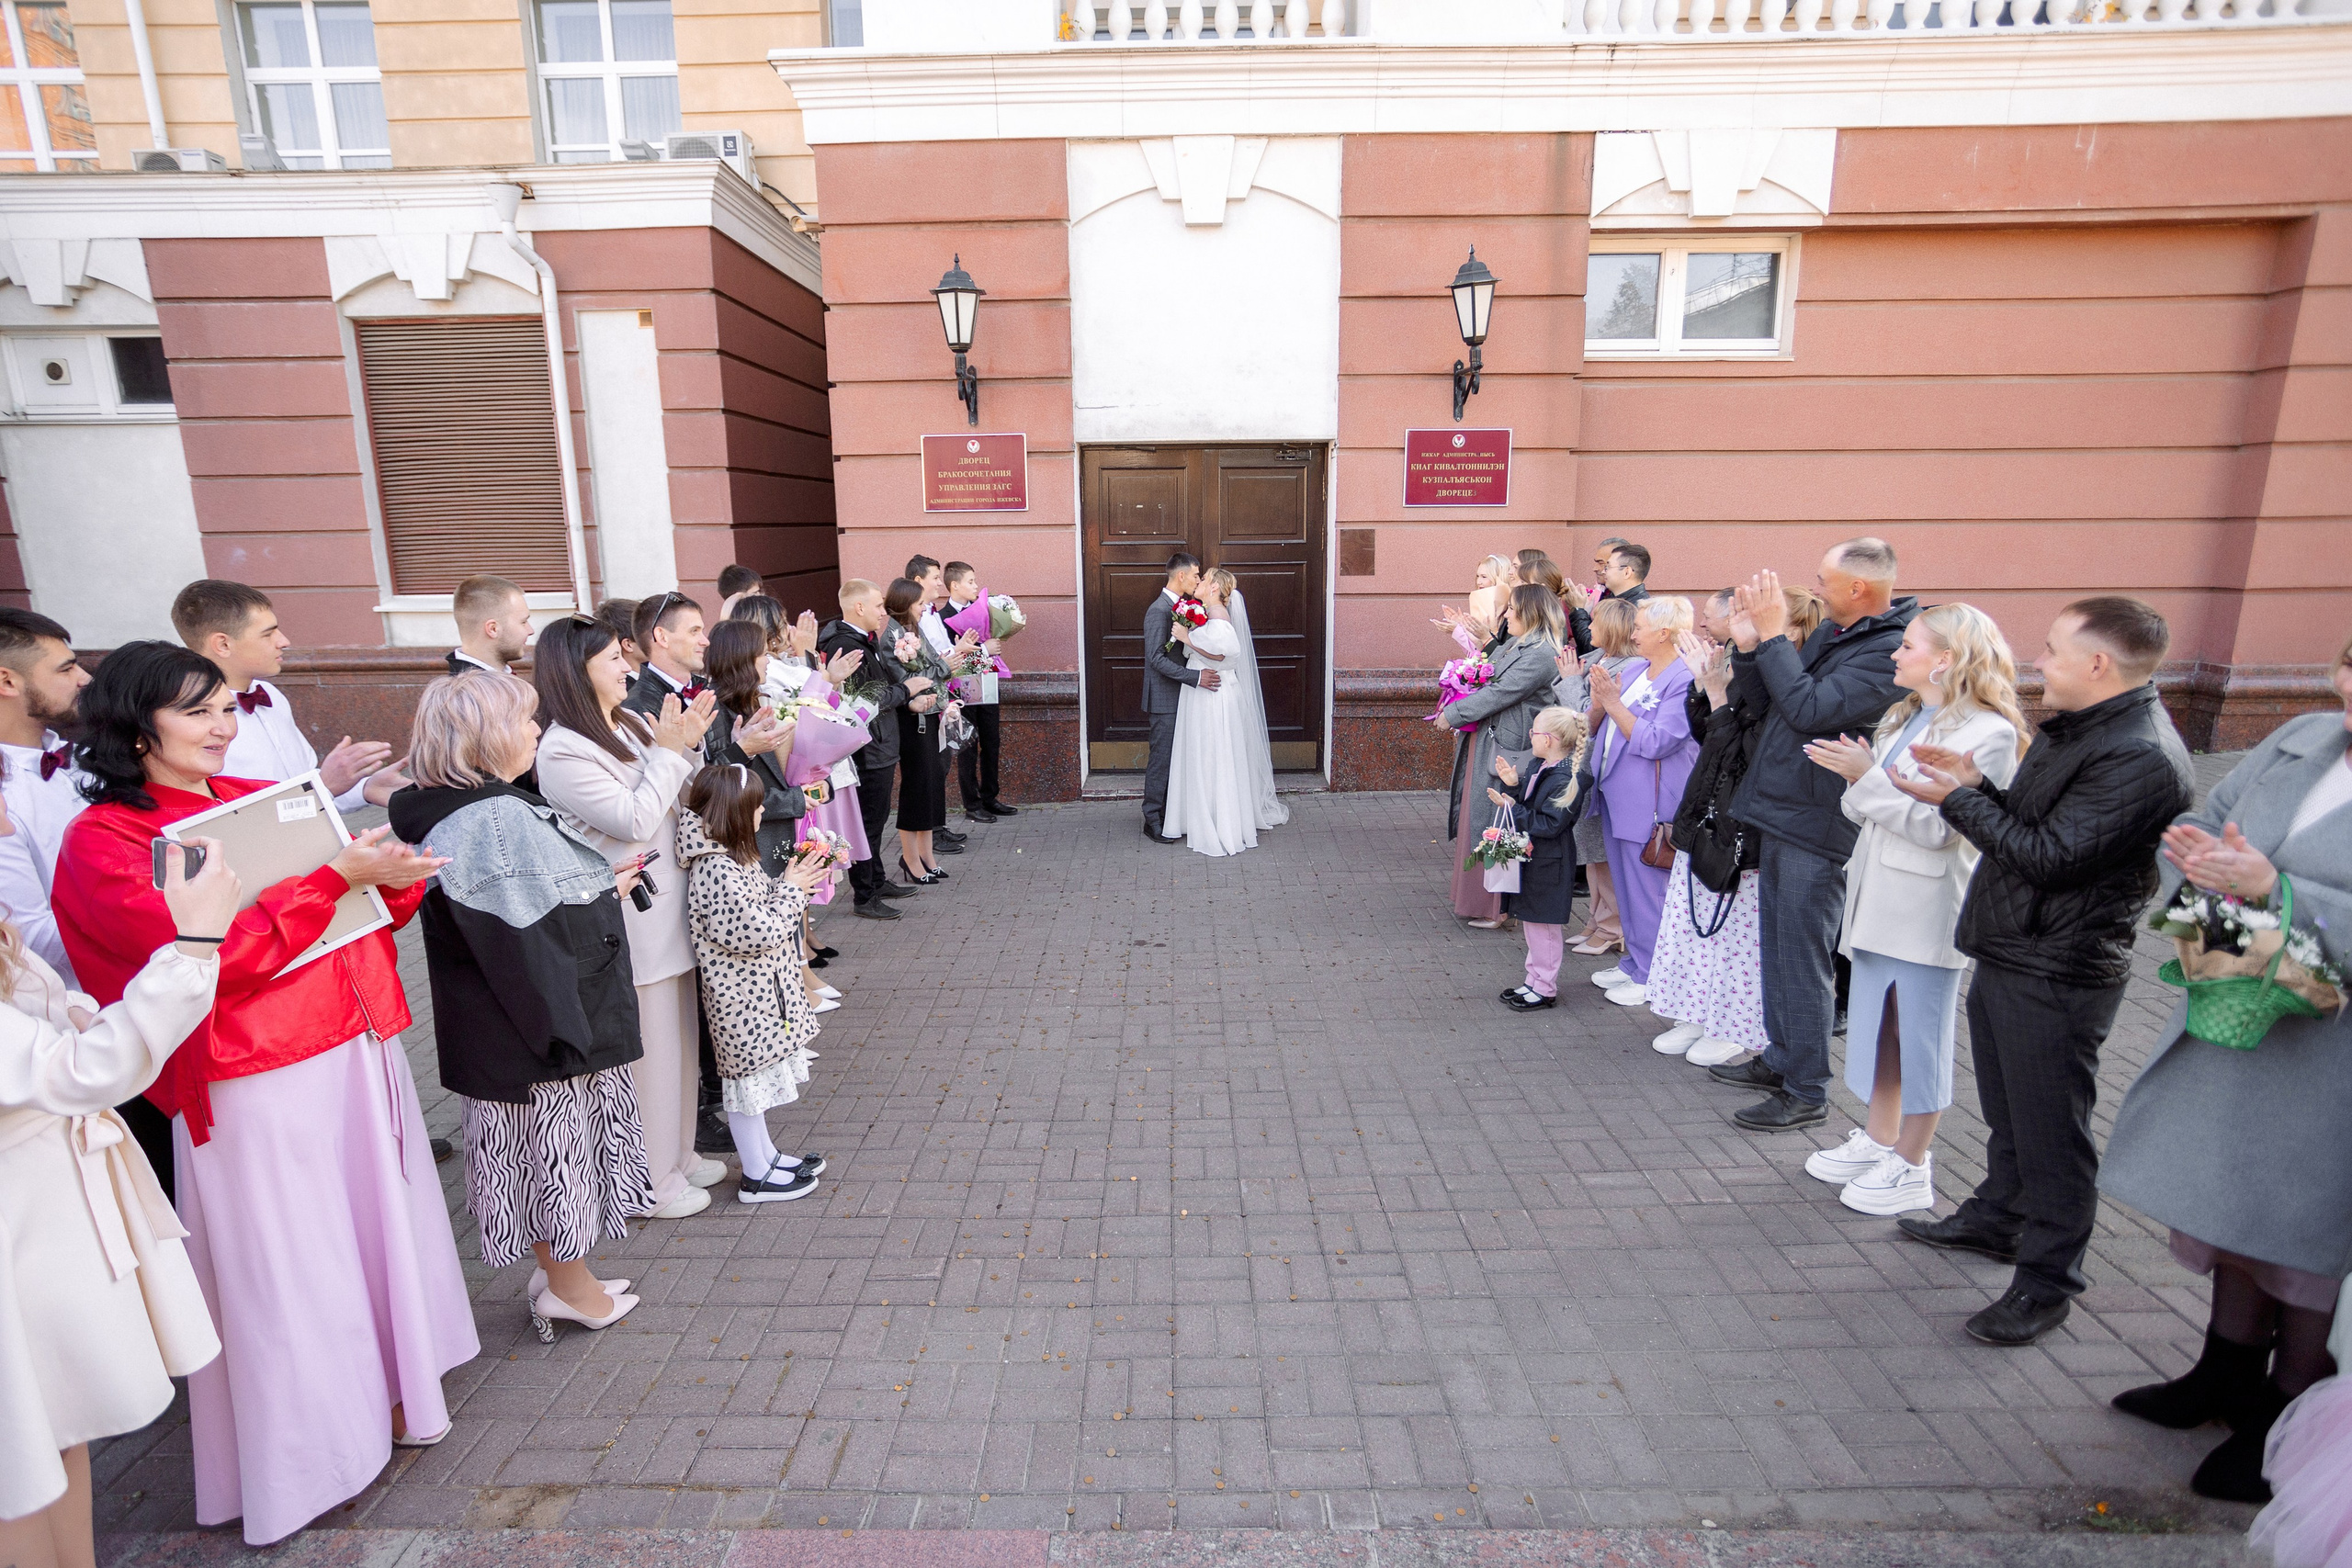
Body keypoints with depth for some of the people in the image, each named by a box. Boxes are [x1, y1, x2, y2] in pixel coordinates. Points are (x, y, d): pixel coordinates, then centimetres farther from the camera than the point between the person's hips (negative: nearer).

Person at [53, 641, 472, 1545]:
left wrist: (393, 875, -13)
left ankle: (388, 1388, 38)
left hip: (360, 1049, 6)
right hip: (259, 1082, -5)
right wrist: (334, 875, -24)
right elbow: (211, 956, -19)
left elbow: (366, 911, 9)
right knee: (291, 1270, 8)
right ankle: (315, 1446, 27)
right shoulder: (104, 840, -8)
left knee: (381, 1224, 17)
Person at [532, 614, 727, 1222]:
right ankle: (648, 1181, 21)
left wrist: (689, 744, -3)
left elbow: (680, 800, 11)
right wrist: (670, 751, -15)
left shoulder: (633, 723, 9)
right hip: (631, 919, -9)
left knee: (678, 1036, 20)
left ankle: (676, 1153, 37)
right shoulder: (562, 752, -16)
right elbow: (634, 820, -20)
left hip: (670, 908, 9)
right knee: (643, 1047, 3)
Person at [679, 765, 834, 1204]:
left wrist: (791, 883, 1)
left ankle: (767, 1155, 36)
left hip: (759, 992, 10)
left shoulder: (728, 859, 6)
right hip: (744, 998, -10)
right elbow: (755, 932, -26)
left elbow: (759, 906, 13)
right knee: (748, 1078, 4)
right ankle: (757, 1177, 19)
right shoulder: (717, 871, -26)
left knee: (755, 1076, 21)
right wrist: (792, 890, -15)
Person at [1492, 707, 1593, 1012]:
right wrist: (1513, 785, 0)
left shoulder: (1566, 780, -23)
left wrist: (1511, 807, -22)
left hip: (1548, 864, -10)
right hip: (1530, 857, 10)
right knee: (1530, 921, 18)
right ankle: (1534, 981, 31)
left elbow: (1548, 825, -25)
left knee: (1543, 925, 2)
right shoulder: (1536, 765, 6)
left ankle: (1545, 990, 15)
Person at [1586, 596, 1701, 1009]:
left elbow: (1654, 742, -21)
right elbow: (1598, 728, 15)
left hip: (1650, 804, -9)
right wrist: (1599, 702, -5)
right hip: (1617, 795, 9)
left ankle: (1652, 977, 13)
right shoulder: (1635, 673, 12)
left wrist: (1614, 703, -19)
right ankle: (1634, 962, 31)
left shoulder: (1685, 680, -14)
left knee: (1647, 889, 0)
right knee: (1625, 884, 17)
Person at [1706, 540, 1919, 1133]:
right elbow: (1773, 704, 13)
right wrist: (1749, 645, -1)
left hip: (1816, 826, -9)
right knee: (1778, 946, 19)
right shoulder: (1830, 632, 9)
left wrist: (1772, 635, -19)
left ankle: (1807, 1092, 13)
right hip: (1782, 814, 9)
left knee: (1804, 957, 0)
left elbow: (1809, 710, -26)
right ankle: (1780, 1061, 34)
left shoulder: (1891, 650, -18)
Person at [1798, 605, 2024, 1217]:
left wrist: (1868, 777, -23)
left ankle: (1911, 1166, 19)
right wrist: (1855, 781, -8)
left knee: (1919, 1035, 4)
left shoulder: (1988, 733, -14)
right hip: (1877, 900, 8)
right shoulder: (1901, 718, 12)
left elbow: (1939, 827, -21)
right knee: (1877, 1025, 18)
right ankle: (1878, 1140, 33)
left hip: (1927, 910, -8)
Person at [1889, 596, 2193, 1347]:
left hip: (2058, 975, -10)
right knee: (2008, 1110, 24)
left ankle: (2047, 1280, 19)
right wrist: (1976, 785, -1)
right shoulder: (2073, 727, 10)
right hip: (2008, 953, 10)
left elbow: (2049, 856, -24)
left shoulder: (2141, 758, -22)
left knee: (2050, 1130, 4)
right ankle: (1996, 1219, 41)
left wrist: (1957, 800, -18)